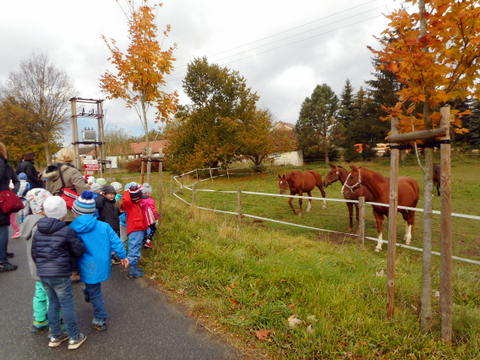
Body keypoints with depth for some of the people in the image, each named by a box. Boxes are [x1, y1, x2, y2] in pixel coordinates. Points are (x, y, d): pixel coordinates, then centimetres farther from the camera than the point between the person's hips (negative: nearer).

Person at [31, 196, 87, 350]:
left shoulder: (38, 230, 5)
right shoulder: (67, 230, -15)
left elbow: (34, 253, 13)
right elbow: (79, 251, -8)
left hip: (43, 274, 6)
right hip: (60, 275, -6)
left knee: (53, 303, 20)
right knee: (67, 305, 6)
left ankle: (55, 336, 31)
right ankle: (74, 338, 17)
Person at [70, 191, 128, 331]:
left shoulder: (72, 229, -15)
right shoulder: (103, 226, -12)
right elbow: (115, 242, -6)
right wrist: (123, 256, 8)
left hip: (88, 268, -2)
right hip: (102, 265, 2)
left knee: (95, 293, 12)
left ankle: (100, 320, 22)